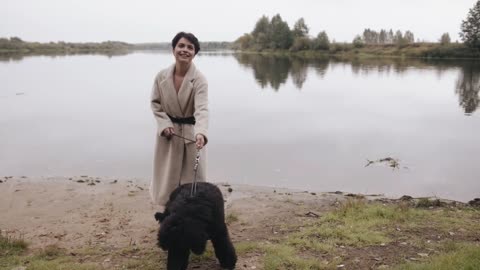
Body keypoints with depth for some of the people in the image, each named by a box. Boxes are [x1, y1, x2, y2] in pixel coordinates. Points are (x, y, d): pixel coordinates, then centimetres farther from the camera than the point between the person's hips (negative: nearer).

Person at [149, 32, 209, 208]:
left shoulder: (199, 79, -18)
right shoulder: (162, 76, -7)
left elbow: (202, 109, -31)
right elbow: (155, 103, 5)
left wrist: (200, 133, -48)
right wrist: (164, 124, -11)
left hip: (191, 134, -3)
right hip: (168, 133, 3)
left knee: (192, 179, 6)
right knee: (167, 178, 13)